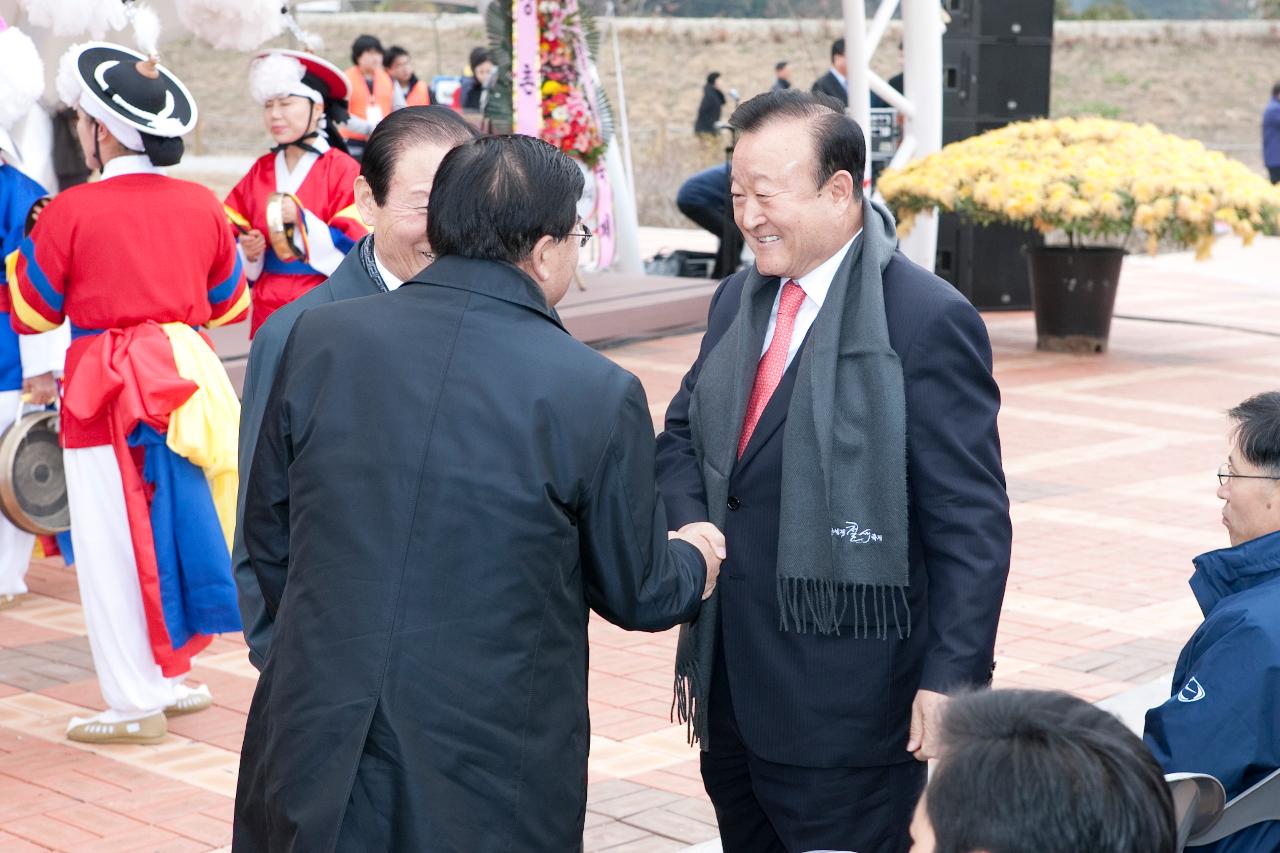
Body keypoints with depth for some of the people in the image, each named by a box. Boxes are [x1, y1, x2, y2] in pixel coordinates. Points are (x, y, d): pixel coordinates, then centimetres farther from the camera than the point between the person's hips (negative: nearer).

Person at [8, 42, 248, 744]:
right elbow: (230, 303, 13)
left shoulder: (71, 212, -11)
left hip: (108, 391, -5)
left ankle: (136, 704, 8)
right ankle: (171, 677, 26)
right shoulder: (200, 205, 2)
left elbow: (28, 313, -2)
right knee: (174, 521, 16)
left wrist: (27, 252, 15)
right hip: (185, 384, 5)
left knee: (115, 542, 3)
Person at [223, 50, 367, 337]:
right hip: (268, 311, 4)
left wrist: (302, 219, -20)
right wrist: (247, 252, -8)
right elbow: (233, 236, 13)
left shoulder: (342, 170, -5)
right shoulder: (260, 171, 9)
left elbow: (355, 249, -11)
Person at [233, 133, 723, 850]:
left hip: (312, 766, 3)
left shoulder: (321, 338, -4)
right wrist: (696, 561, 24)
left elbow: (268, 539, 7)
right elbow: (637, 596, 1)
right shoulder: (598, 394, -12)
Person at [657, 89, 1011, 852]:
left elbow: (972, 525, -14)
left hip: (846, 701, -7)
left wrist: (953, 679, -17)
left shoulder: (927, 321, -14)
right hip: (731, 688, 7)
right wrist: (688, 527, -1)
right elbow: (682, 435, 20)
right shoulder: (739, 300, 10)